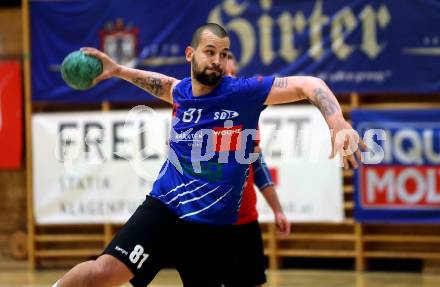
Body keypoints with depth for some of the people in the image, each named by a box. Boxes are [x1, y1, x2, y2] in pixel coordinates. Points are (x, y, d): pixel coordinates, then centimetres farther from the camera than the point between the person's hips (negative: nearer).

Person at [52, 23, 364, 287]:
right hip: (163, 209, 1)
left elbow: (309, 85, -13)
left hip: (212, 227, -1)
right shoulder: (181, 92, 4)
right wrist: (119, 71, 25)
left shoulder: (244, 92, -9)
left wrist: (340, 128, -27)